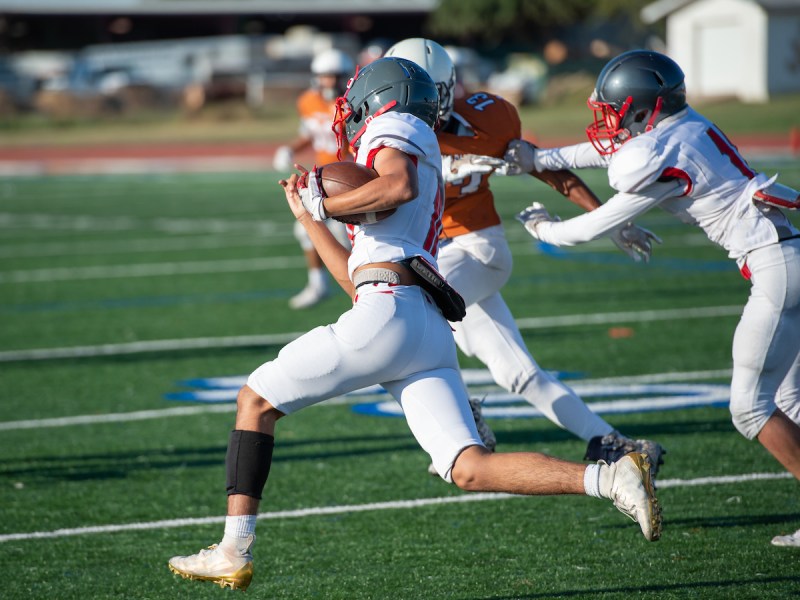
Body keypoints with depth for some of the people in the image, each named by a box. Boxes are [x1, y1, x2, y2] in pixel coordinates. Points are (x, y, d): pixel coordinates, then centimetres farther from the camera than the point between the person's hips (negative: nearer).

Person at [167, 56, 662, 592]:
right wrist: (307, 215, 40)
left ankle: (234, 552, 0)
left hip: (390, 314, -8)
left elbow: (400, 186, -16)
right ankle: (609, 478, -17)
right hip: (432, 332, 8)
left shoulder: (395, 127, 10)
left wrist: (325, 204, -3)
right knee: (472, 470, -3)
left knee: (257, 400, 5)